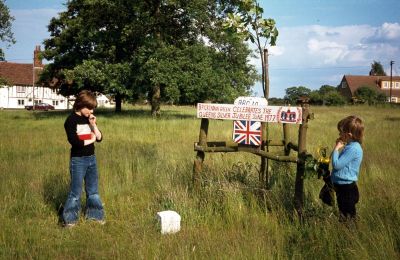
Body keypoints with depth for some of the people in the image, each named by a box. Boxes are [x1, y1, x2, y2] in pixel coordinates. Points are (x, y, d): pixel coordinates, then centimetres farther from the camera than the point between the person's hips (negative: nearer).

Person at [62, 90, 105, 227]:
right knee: (76, 191, 0)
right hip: (78, 160, -6)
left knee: (93, 190, 14)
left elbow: (100, 138, 6)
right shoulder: (71, 120, -11)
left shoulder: (89, 119, 8)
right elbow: (74, 141, -22)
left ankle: (94, 214, 27)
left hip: (91, 158, 6)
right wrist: (90, 140, -8)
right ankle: (69, 219, 11)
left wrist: (93, 125, -8)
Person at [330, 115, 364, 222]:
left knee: (347, 216, -1)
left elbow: (336, 164, -24)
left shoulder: (353, 149, -23)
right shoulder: (351, 146, 8)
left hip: (347, 188, -10)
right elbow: (340, 162, 17)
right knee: (343, 211, 20)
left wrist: (336, 148, -16)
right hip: (342, 186, 10)